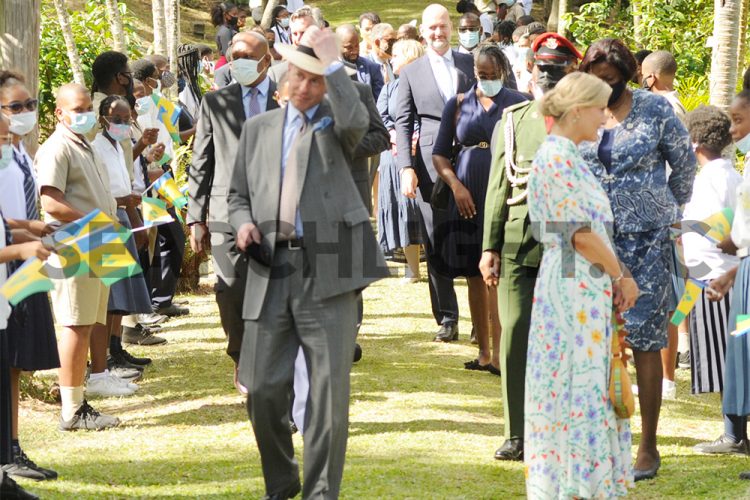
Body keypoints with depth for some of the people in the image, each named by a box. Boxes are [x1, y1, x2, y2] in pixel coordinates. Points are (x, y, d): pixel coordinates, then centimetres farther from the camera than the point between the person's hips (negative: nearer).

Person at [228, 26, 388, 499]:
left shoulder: (337, 123, 7)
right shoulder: (258, 128, 18)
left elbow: (356, 121, -18)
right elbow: (238, 194, 22)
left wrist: (334, 62, -14)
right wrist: (243, 222, 1)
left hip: (327, 271, -3)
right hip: (271, 270, 3)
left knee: (330, 391, -2)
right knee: (263, 389, 5)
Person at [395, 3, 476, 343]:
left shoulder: (471, 65, 11)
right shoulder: (411, 73, 8)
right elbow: (403, 123, 5)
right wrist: (406, 168, -6)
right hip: (432, 166, -1)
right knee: (435, 244, 0)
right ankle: (446, 318, 6)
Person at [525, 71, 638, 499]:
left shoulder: (566, 154, 14)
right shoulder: (559, 157, -16)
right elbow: (582, 234, -18)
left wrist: (615, 274, 3)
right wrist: (621, 275, -7)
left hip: (588, 283, 10)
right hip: (575, 282, -10)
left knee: (591, 380, 13)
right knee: (580, 381, -5)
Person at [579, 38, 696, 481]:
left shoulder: (655, 110, -5)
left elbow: (685, 163, 6)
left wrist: (668, 210, 14)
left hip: (645, 239, -3)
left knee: (645, 338, -4)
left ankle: (648, 446, 2)